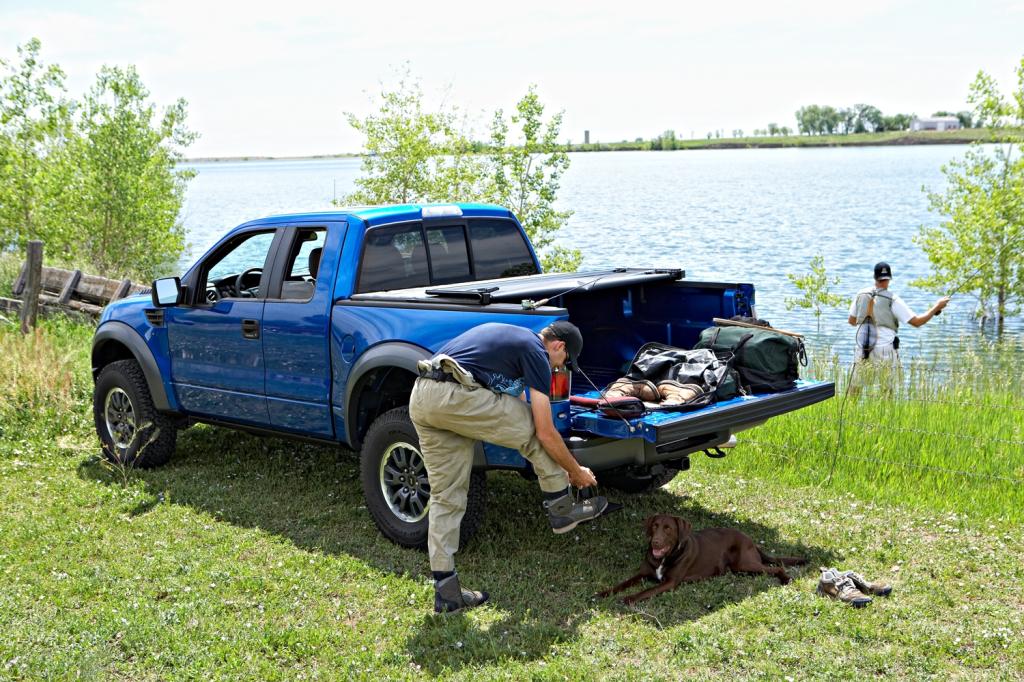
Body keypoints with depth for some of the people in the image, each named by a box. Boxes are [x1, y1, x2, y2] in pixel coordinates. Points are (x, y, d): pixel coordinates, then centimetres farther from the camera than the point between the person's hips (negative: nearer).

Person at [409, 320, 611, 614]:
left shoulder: (512, 337, 30)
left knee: (446, 497, 13)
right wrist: (576, 471, 19)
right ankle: (561, 510, 23)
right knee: (533, 427, 11)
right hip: (454, 395, -9)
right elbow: (545, 432, 3)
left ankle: (445, 590, 15)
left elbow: (517, 400, 39)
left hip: (420, 399, 9)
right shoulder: (536, 352, 4)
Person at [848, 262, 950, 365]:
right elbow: (916, 322, -8)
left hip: (863, 351, 4)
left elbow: (852, 321, 14)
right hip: (885, 351, -4)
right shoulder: (893, 300, -10)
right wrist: (937, 307, 3)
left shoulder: (861, 295, 2)